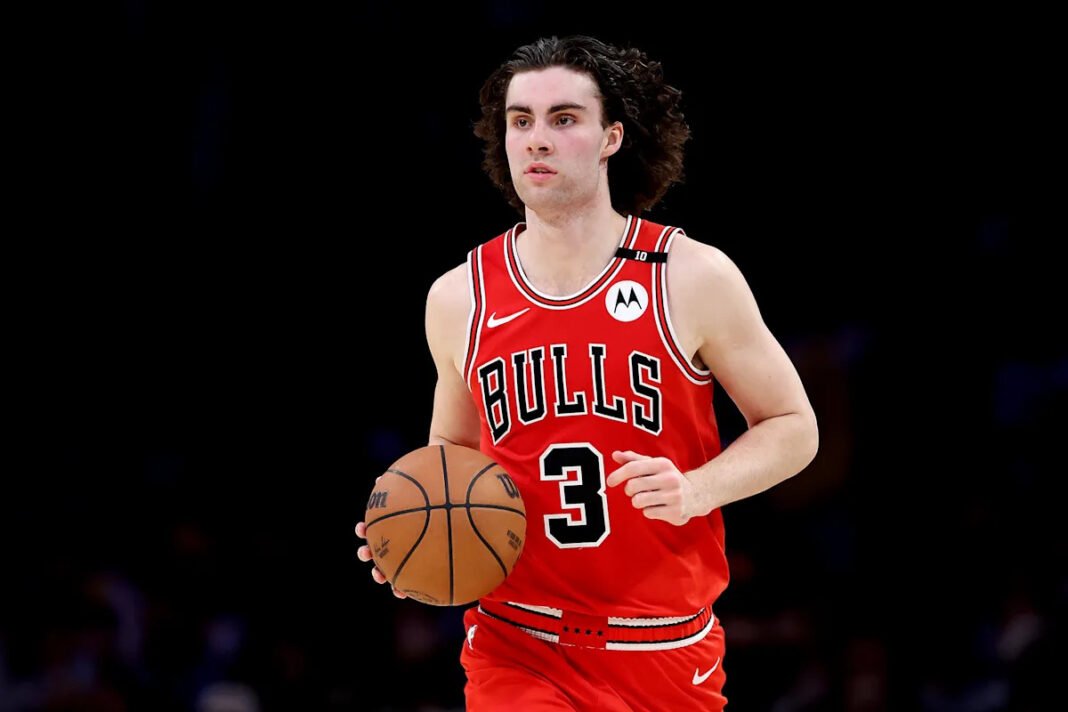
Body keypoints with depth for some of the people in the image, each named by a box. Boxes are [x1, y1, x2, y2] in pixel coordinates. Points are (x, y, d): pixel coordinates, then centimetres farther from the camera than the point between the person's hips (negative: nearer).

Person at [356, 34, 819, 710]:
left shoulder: (694, 277, -4)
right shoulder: (458, 299, 4)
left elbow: (793, 427, 2)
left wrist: (696, 490, -16)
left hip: (665, 653, 0)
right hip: (515, 649, 0)